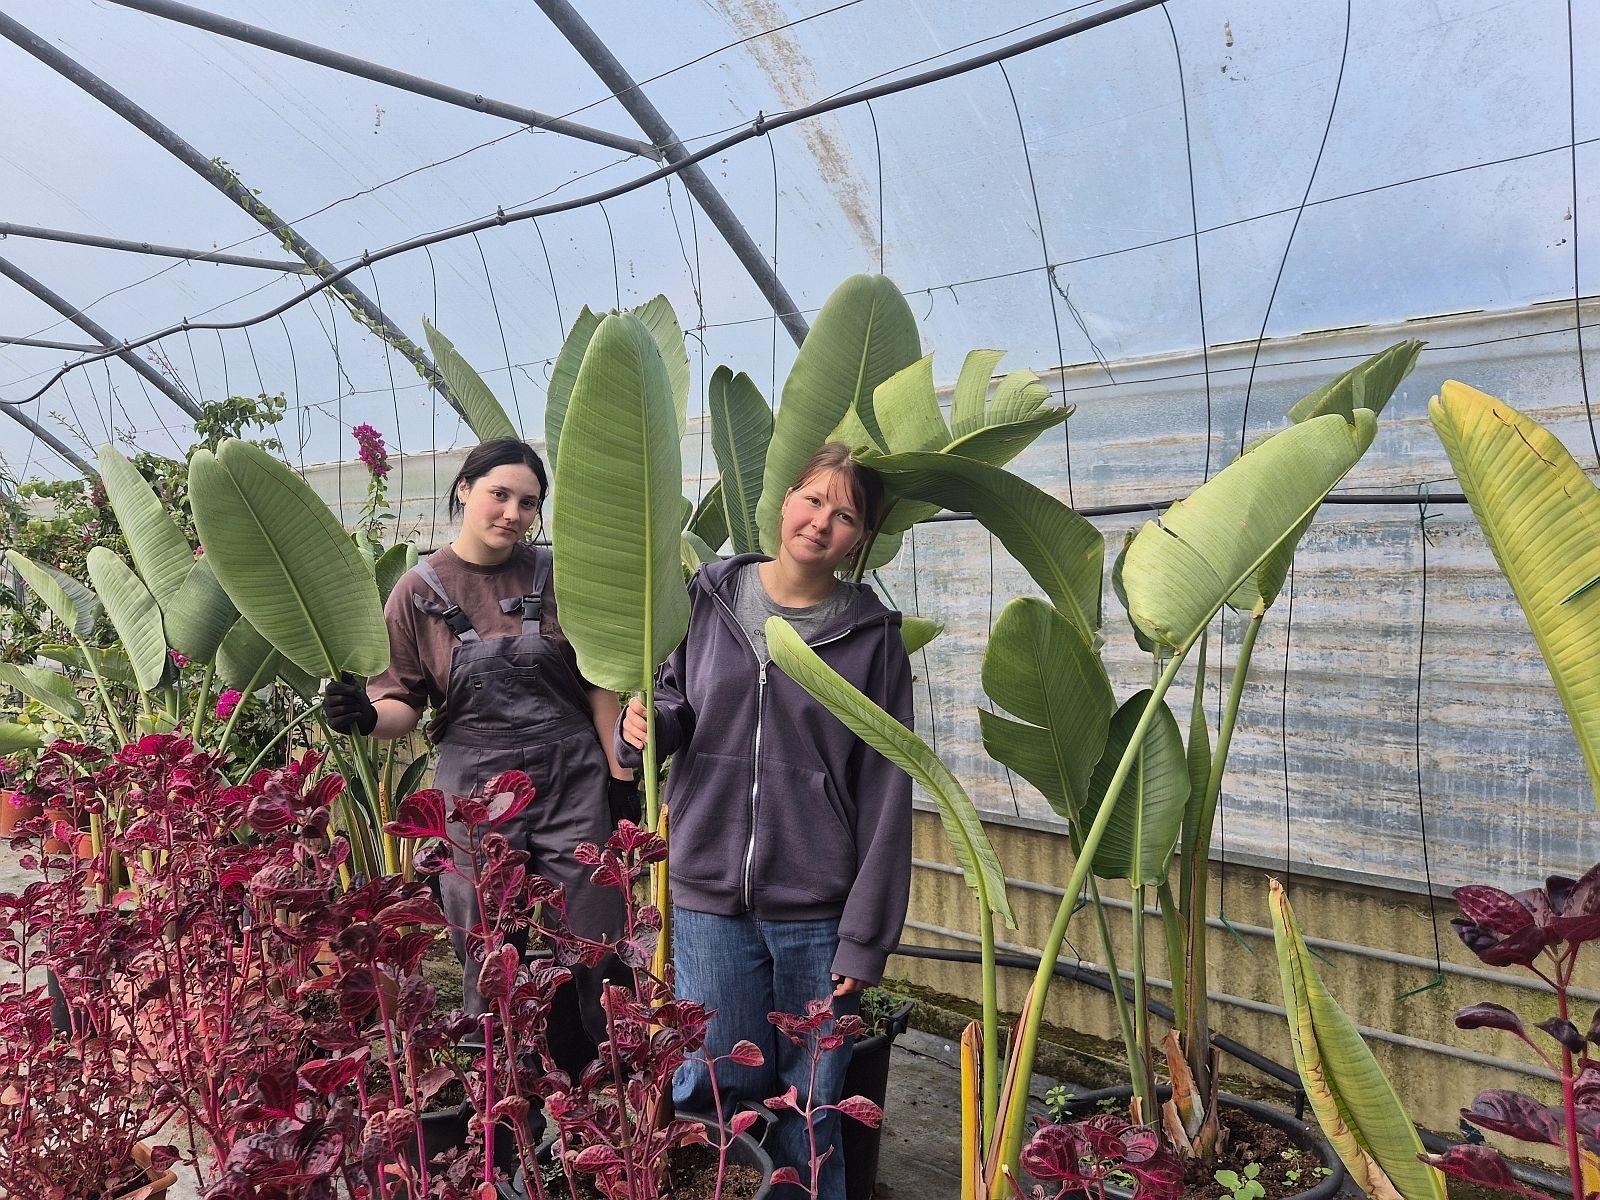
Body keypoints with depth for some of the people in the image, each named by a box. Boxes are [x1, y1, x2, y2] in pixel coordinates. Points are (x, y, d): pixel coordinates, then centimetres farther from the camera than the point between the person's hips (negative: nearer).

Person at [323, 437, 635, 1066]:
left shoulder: (556, 575, 2)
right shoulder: (419, 590, 0)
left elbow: (598, 683, 7)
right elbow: (404, 704, 2)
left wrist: (621, 775, 4)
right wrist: (364, 714, -20)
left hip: (573, 785, 1)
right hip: (475, 793, 0)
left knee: (589, 957, 6)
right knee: (490, 967, 8)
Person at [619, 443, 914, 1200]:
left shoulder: (873, 638, -3)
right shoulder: (709, 598, 3)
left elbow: (885, 797, -4)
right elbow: (675, 703, 15)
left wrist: (867, 937, -6)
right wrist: (647, 723, -10)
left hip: (818, 913, -1)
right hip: (708, 895, 2)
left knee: (810, 1113, 9)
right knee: (712, 1094, 8)